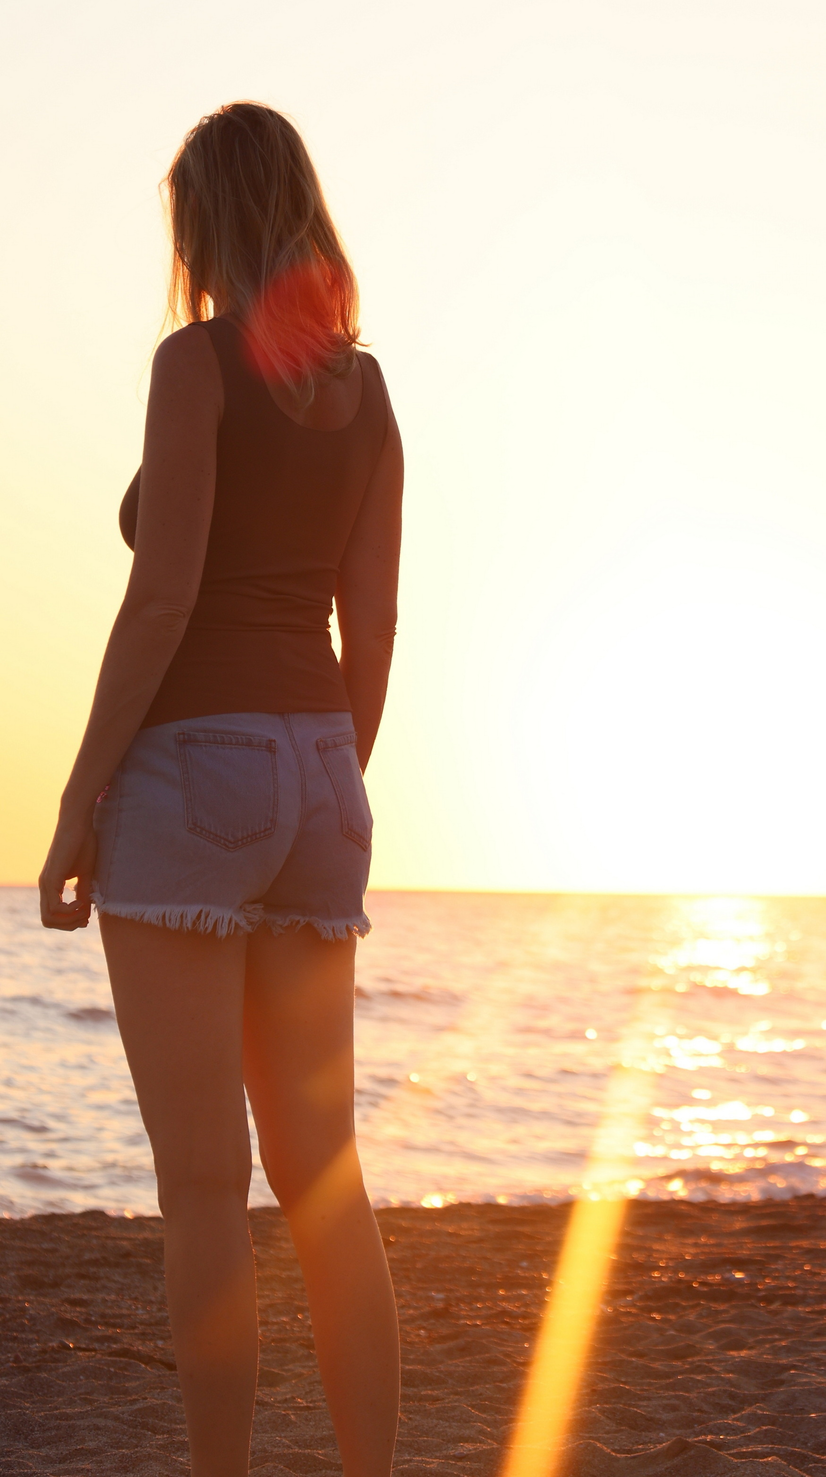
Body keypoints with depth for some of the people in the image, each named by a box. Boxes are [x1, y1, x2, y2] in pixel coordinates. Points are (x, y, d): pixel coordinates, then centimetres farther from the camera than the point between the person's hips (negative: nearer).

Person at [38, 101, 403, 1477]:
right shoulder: (367, 391, 12)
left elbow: (164, 596, -15)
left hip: (189, 784, -6)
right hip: (310, 784, 6)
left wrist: (78, 804, -10)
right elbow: (373, 624, 10)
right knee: (321, 1176, 8)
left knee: (202, 1182, -2)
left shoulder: (198, 357, -8)